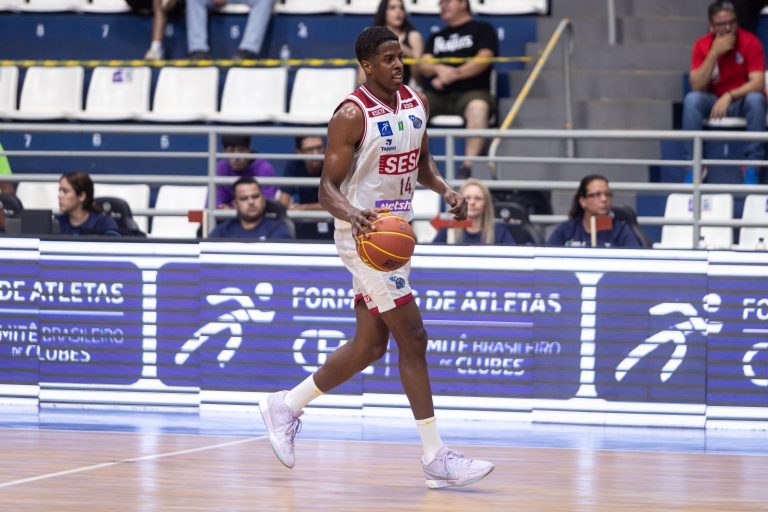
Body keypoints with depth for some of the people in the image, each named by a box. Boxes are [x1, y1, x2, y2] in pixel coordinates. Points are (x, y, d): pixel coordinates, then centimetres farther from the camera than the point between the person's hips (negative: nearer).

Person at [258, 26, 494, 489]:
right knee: (413, 338, -10)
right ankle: (436, 458, -6)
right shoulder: (353, 115, -16)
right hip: (365, 235, -8)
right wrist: (352, 214, -37)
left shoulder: (417, 104, 6)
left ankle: (286, 406, 30)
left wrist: (445, 190, 1)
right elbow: (328, 188, -16)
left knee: (370, 345, 13)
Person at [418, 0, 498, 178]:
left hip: (470, 92, -4)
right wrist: (439, 69, -11)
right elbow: (423, 65, 13)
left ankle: (468, 166, -44)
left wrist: (453, 75, -15)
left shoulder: (482, 30, 13)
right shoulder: (436, 37, 27)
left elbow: (484, 59, -4)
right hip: (435, 96, 5)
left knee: (478, 107, -39)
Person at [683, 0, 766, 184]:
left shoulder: (750, 42, -12)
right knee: (692, 99, -28)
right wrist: (714, 53, -24)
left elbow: (758, 83, -20)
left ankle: (751, 168, -31)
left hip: (743, 102, -2)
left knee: (756, 99, -35)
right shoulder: (702, 45, -6)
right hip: (714, 103, 2)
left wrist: (729, 96, -34)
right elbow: (696, 86, -16)